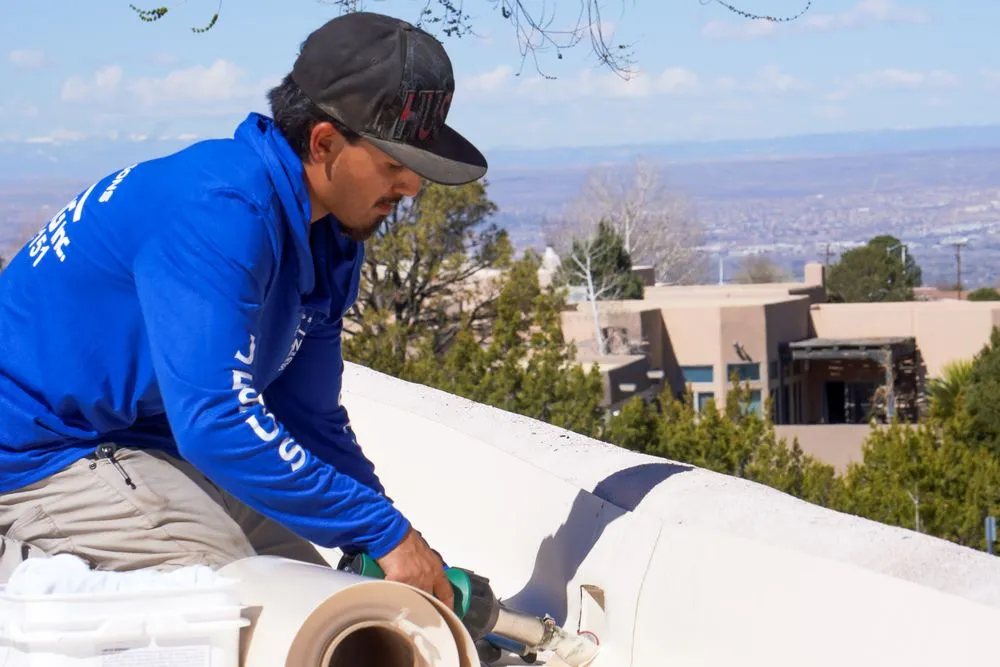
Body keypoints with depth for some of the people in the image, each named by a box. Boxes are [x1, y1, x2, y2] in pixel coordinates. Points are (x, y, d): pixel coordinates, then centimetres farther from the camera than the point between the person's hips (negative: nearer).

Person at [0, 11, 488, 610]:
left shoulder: (332, 242, 3)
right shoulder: (219, 210, -28)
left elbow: (312, 420, 12)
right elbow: (214, 422, -34)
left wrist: (413, 559, 0)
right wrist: (385, 532, -29)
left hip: (151, 441, 10)